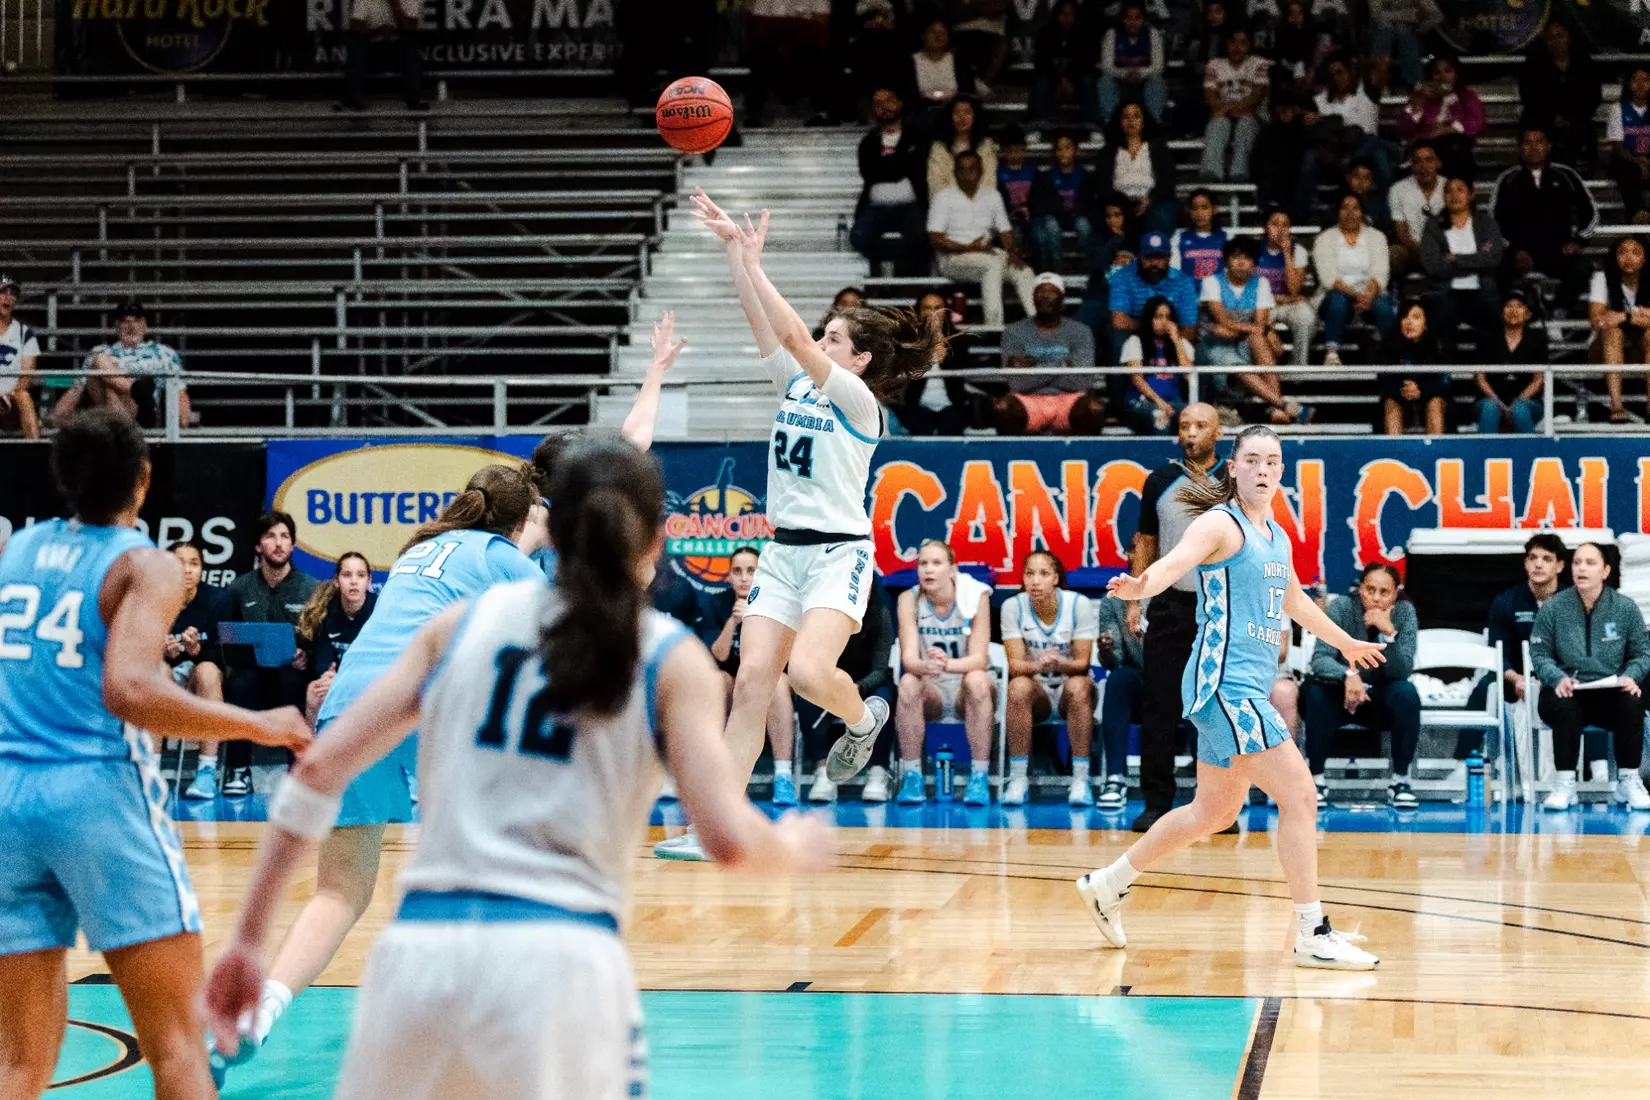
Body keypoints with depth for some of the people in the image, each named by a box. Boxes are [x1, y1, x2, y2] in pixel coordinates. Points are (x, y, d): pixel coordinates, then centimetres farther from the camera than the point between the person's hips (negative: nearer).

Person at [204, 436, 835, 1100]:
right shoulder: (671, 659, 7)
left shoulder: (466, 622, 15)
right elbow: (729, 838, -5)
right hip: (559, 954, -3)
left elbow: (318, 772, 10)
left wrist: (249, 938, 14)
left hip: (420, 946, 3)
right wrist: (797, 850, 18)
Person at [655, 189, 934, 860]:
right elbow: (763, 321, 5)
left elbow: (793, 335, -20)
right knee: (752, 678, -5)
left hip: (839, 553, -7)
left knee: (807, 671, -25)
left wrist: (753, 262, -19)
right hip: (784, 550, 7)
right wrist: (732, 246, -3)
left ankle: (862, 718, 11)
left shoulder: (857, 399, -8)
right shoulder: (798, 385, 12)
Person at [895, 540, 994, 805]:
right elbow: (908, 657, -18)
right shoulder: (909, 599, -8)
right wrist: (925, 666, -43)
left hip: (967, 694, -1)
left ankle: (980, 779, -31)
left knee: (977, 679, -34)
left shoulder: (975, 596, -12)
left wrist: (948, 664, -42)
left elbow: (978, 658, -20)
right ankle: (911, 778, -26)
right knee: (908, 682, -30)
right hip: (931, 695, 1)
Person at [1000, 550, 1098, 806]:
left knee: (1077, 686, -36)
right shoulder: (1013, 607, -9)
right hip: (1037, 688, 1)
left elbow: (1082, 663, -13)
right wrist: (1036, 665, -38)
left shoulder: (1079, 604, -13)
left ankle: (1080, 781, -33)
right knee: (1018, 687, -34)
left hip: (1070, 685, -1)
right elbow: (1015, 664, -14)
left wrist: (1059, 664, -37)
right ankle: (1018, 780, -29)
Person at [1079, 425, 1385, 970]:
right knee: (1299, 795, -13)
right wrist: (1139, 586, -51)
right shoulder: (1221, 523, -9)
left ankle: (1108, 884, 31)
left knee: (1215, 811, 18)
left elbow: (1295, 600, 35)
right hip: (1224, 682, -10)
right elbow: (1174, 562, -28)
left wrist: (1345, 642, 49)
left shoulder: (1277, 536, 17)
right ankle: (1312, 936, -9)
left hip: (1248, 689, 10)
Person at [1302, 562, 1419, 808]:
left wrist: (1389, 632, -35)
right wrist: (1348, 674, -46)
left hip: (1381, 702, 1)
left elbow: (1402, 672, -20)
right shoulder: (1342, 607, -15)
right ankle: (1317, 780, -20)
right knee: (1315, 691, -32)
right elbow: (1320, 659, -26)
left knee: (1406, 694, -29)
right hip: (1341, 695, -1)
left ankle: (1401, 781, -16)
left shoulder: (1404, 612, -12)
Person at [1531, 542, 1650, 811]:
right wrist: (1558, 678, -18)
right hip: (1567, 692, -1)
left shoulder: (1625, 607, 3)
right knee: (1563, 705, -37)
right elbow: (1540, 654, 2)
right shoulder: (1553, 608, 0)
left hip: (1611, 694, 1)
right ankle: (1565, 785, -27)